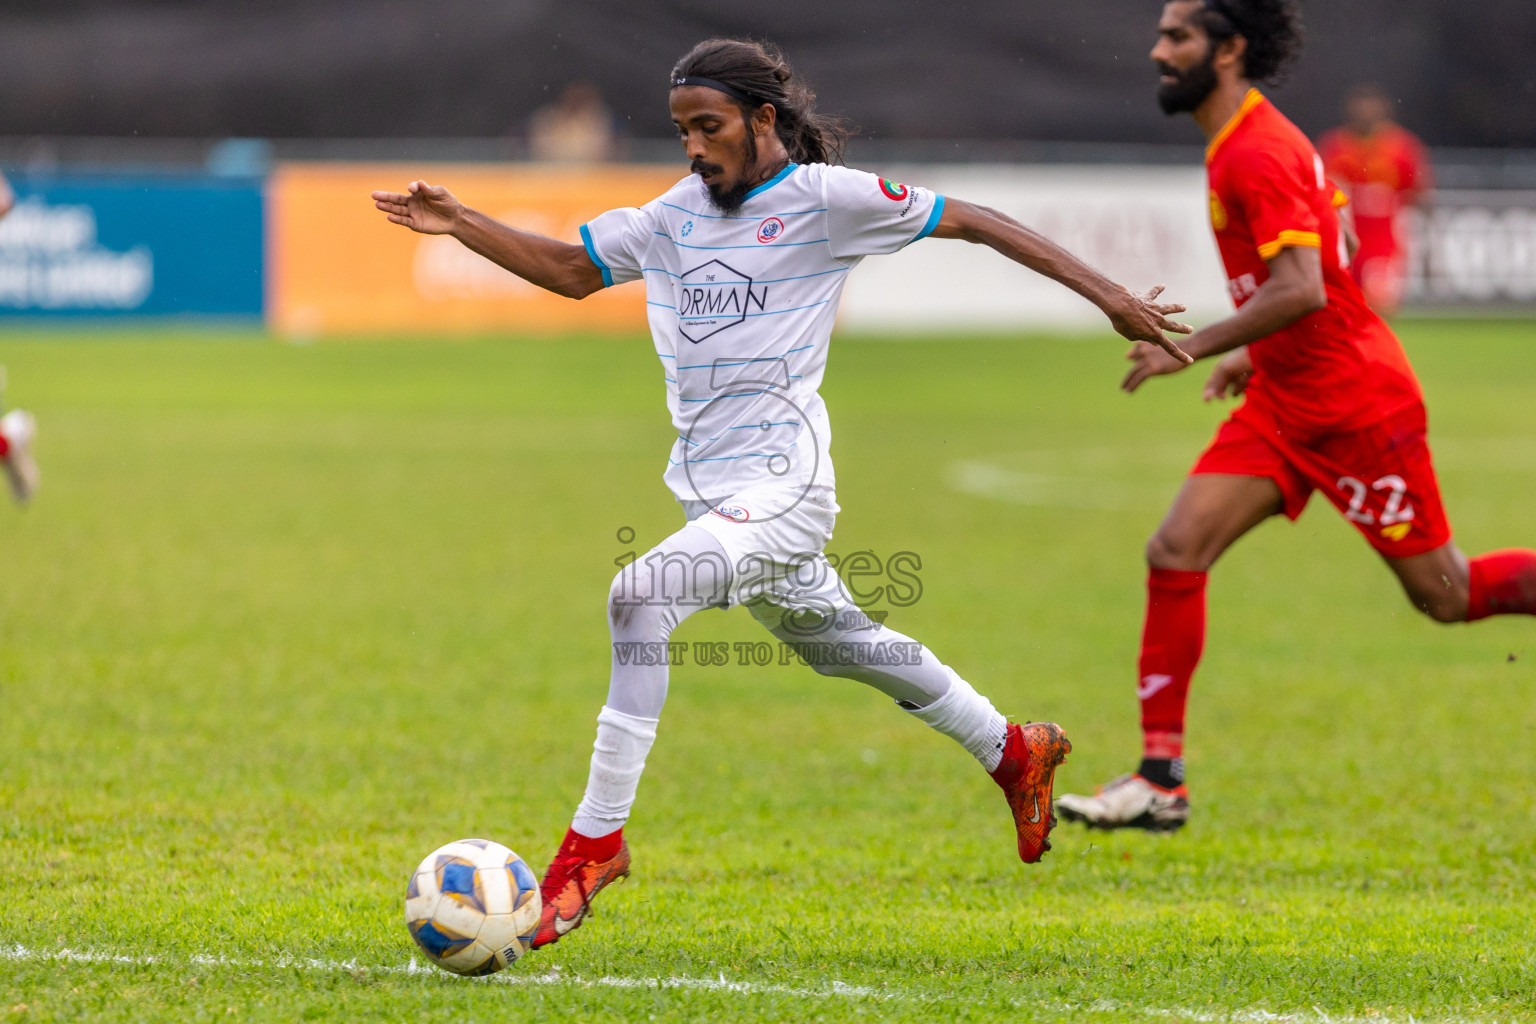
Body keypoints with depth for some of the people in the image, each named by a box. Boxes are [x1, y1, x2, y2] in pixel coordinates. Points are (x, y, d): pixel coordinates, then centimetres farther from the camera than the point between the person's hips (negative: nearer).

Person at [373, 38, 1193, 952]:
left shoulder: (823, 196, -8)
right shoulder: (677, 213, 11)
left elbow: (972, 222, -4)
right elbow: (571, 269, 17)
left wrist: (1106, 294, -6)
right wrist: (460, 224, 3)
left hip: (781, 490, -8)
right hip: (713, 491, 8)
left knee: (640, 596, -27)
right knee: (843, 644, 23)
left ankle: (596, 841, -23)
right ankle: (1015, 752, 45)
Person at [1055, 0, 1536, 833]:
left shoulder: (1257, 155, -20)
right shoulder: (1244, 145, 11)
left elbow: (1301, 290, -30)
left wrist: (1194, 348, -25)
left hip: (1357, 405, -9)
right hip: (1285, 402, 9)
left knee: (1446, 595, 0)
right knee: (1175, 552, -6)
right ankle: (1160, 779, -6)